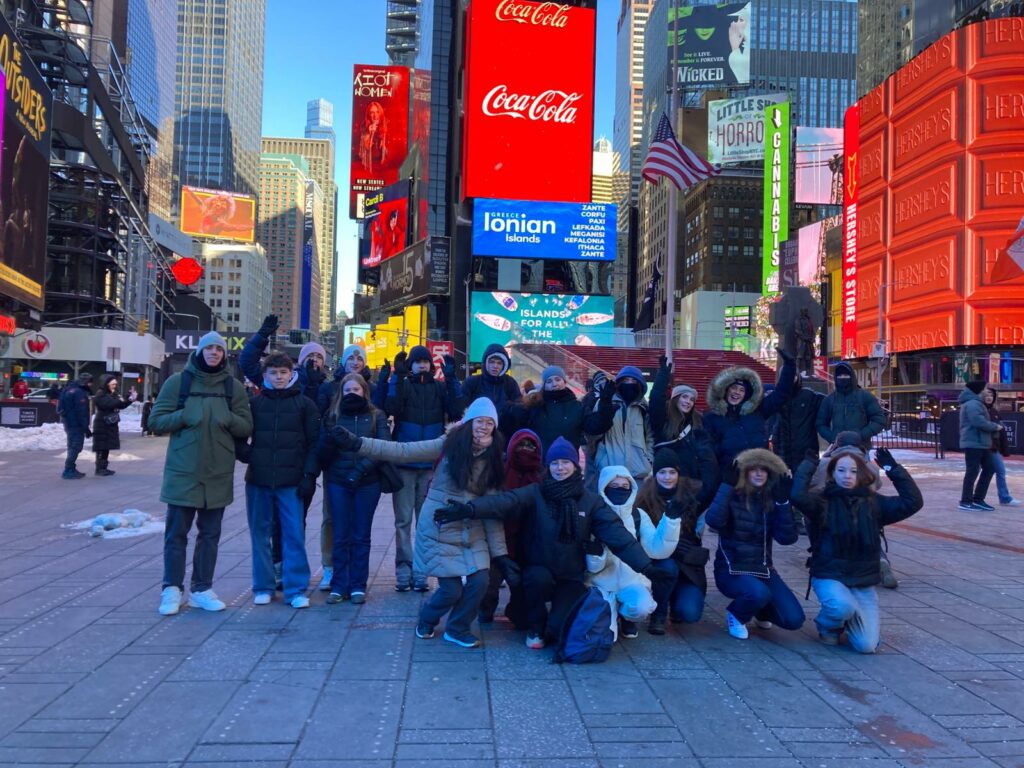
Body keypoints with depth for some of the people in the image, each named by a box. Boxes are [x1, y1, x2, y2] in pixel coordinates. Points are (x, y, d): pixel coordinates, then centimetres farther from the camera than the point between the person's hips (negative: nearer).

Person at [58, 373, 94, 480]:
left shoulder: (70, 389, 14)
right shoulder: (80, 393, -18)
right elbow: (81, 413, -21)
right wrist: (86, 429, -18)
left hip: (69, 423, 10)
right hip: (76, 424, -10)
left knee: (73, 447, 17)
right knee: (76, 447, -6)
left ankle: (71, 469, 24)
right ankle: (69, 471, -6)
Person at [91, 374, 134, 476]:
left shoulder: (113, 394, 14)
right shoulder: (100, 395, -10)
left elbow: (121, 405, 13)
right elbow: (108, 405, -25)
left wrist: (129, 399, -1)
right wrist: (119, 401, -25)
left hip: (111, 425, 8)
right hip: (102, 425, -8)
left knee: (107, 447, 10)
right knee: (101, 447, -6)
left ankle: (104, 467, 15)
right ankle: (99, 468, -3)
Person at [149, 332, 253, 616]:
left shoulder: (233, 387, 6)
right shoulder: (178, 382, 1)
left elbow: (247, 427, 5)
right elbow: (156, 421, 0)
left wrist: (229, 418, -15)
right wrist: (184, 416, -16)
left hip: (218, 474, 2)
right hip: (182, 472, -2)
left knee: (210, 534, 9)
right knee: (176, 533, 3)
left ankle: (202, 589, 19)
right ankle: (172, 589, 14)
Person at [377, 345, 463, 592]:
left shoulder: (439, 387, 8)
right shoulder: (401, 385, 6)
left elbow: (455, 413, -7)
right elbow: (390, 409, -13)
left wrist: (451, 379, -11)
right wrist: (396, 378, -17)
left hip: (431, 464, 1)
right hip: (404, 463, -1)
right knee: (403, 519, 0)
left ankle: (421, 571, 10)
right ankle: (403, 569, 5)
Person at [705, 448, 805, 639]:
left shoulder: (771, 501, 3)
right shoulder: (733, 497, -8)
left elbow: (787, 538, -9)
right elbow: (714, 521, -29)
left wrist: (783, 501, -16)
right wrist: (727, 485, -28)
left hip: (762, 568, 4)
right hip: (731, 568, -4)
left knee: (793, 619, -11)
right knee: (758, 593, -35)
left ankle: (761, 611, 23)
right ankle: (736, 615, 0)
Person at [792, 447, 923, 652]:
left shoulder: (873, 503, 3)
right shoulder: (823, 501, -9)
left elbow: (913, 501, -4)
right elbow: (798, 495, -30)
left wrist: (893, 468, -7)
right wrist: (810, 464, -18)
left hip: (864, 581, 3)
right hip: (829, 576, -3)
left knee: (866, 645, -11)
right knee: (843, 607, -37)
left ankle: (848, 619, 25)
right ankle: (828, 625, 1)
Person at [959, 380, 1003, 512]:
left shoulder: (976, 403, 20)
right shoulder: (973, 404, -15)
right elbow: (980, 422, -25)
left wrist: (993, 426, 5)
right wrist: (995, 426, -11)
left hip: (981, 443, 11)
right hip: (973, 443, -11)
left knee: (989, 468, 13)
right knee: (973, 472, -6)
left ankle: (978, 499, 18)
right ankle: (966, 502, 0)